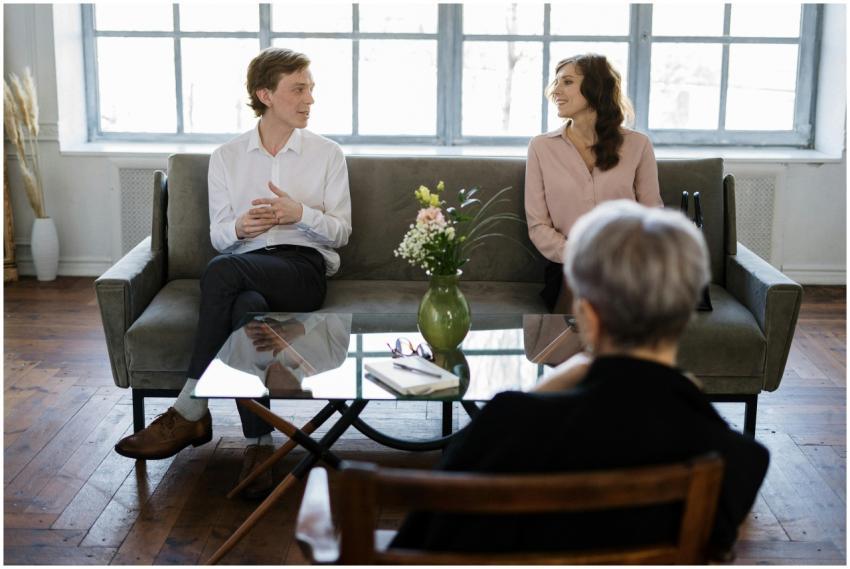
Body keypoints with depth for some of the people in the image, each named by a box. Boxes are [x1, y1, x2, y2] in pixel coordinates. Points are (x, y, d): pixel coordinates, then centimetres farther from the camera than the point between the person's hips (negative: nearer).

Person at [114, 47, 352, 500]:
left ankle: (190, 414, -29)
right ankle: (258, 444, -34)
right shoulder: (226, 157, 14)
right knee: (246, 307, -39)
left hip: (304, 269, -2)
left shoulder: (327, 154, 11)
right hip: (243, 267, 2)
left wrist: (300, 213, -13)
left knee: (222, 272, -35)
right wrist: (239, 227, -14)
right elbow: (218, 236, 12)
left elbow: (340, 232, 7)